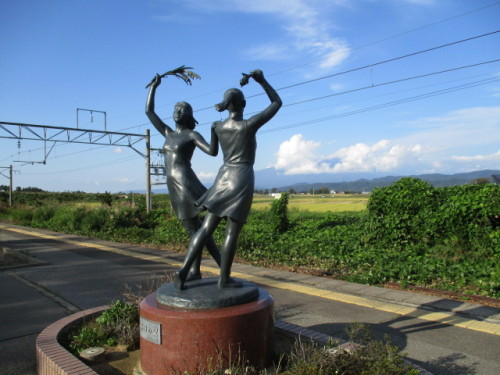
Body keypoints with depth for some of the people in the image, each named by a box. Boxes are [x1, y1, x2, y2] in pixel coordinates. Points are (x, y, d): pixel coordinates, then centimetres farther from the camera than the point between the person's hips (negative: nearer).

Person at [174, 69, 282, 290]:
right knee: (232, 232, 2)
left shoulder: (218, 127, 5)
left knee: (206, 228, 6)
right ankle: (224, 278, 10)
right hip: (242, 182, -5)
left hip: (223, 179, 5)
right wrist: (262, 80, 11)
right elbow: (277, 103, 1)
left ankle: (183, 271, -1)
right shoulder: (250, 125, -10)